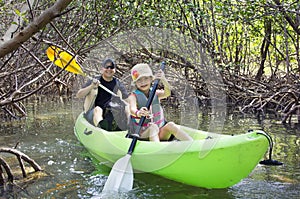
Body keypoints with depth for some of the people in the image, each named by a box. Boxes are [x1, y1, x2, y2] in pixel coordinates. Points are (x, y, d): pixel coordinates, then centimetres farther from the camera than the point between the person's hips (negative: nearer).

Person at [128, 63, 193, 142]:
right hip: (141, 135, -3)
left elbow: (167, 93, -17)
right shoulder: (134, 96, -4)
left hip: (159, 133, 3)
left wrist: (163, 79, -37)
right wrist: (137, 113, -51)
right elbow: (132, 109, -26)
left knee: (170, 125, -24)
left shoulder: (156, 94, 6)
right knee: (153, 127, -32)